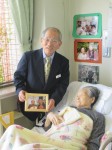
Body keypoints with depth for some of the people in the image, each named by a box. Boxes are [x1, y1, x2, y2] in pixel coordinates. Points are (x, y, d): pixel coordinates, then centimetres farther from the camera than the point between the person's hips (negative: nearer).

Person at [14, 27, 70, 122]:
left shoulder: (64, 62, -2)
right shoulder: (28, 56, -8)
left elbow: (63, 84, -4)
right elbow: (18, 75, 1)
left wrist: (54, 99, -23)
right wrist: (20, 90, -19)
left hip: (51, 106, 2)